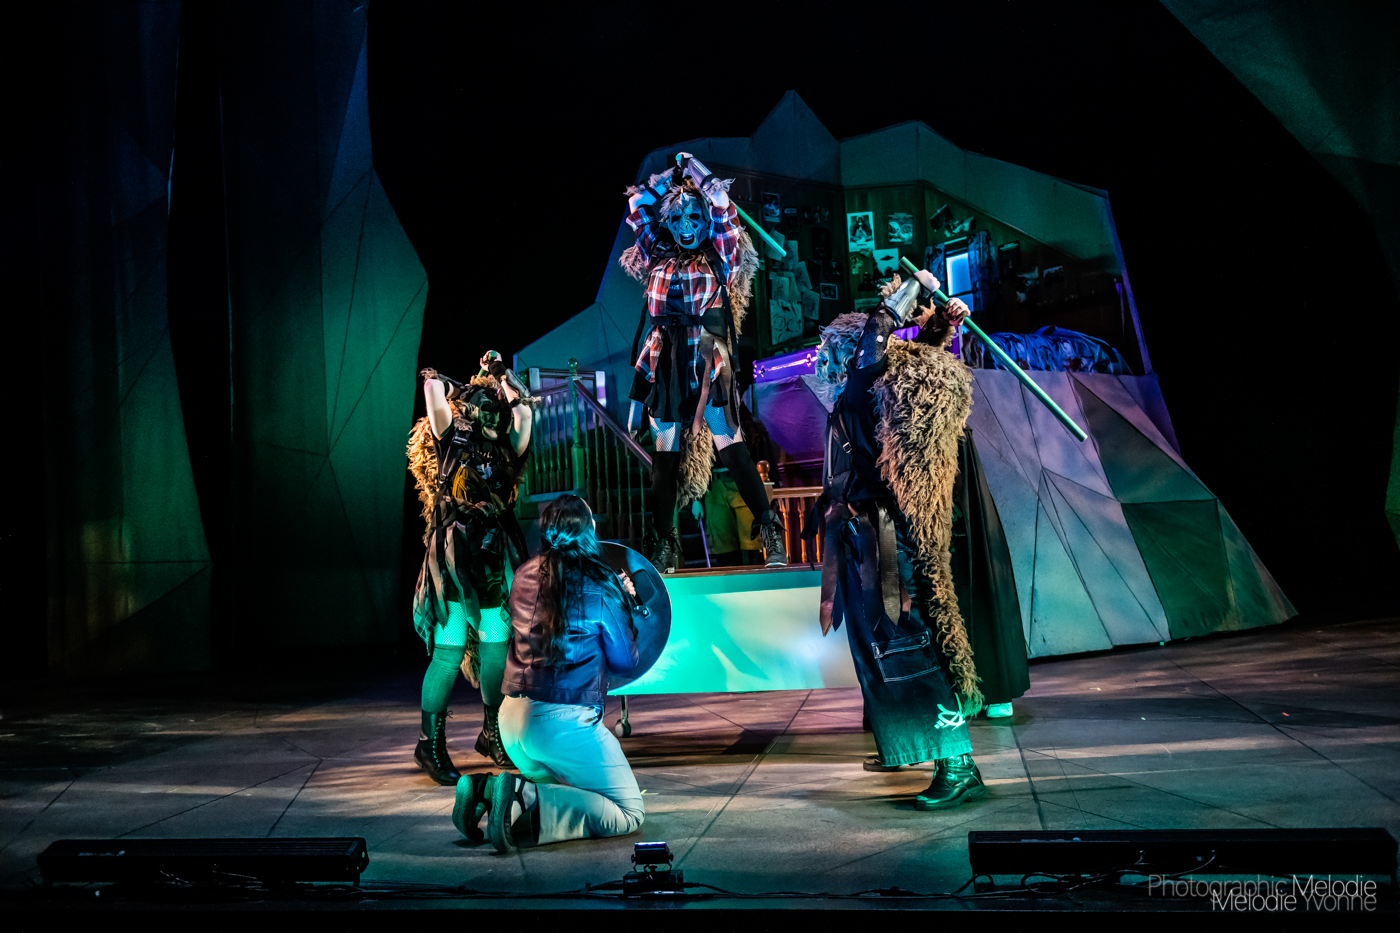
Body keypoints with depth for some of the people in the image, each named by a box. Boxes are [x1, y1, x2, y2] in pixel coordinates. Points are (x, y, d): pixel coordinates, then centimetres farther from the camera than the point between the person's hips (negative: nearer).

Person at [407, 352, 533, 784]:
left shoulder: (504, 451, 14)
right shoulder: (451, 441, 2)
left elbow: (524, 408, 17)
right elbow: (433, 387, -3)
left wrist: (501, 374, 25)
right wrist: (466, 389, 15)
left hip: (496, 561, 5)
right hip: (455, 560, -5)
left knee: (497, 650, 7)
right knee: (449, 653, -6)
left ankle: (492, 735, 23)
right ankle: (430, 744, 4)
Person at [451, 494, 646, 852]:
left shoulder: (524, 576, 10)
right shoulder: (600, 585, -6)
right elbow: (624, 661, 3)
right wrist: (623, 604, 18)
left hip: (512, 718, 7)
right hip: (566, 721, -7)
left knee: (568, 793, 26)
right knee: (628, 813, 2)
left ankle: (487, 790, 1)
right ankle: (526, 799, -16)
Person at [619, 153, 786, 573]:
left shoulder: (718, 259, 9)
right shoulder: (658, 260, 15)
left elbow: (721, 207, 3)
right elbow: (637, 206, 16)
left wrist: (693, 168, 16)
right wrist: (671, 176, 22)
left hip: (707, 362, -3)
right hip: (664, 363, 3)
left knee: (729, 445, -12)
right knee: (665, 455, 4)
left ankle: (771, 532, -10)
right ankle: (664, 544, 9)